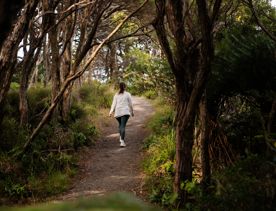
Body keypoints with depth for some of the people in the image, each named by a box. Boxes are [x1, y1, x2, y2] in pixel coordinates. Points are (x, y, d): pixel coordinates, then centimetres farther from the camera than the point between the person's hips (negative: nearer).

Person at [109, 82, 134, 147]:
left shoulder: (116, 95, 11)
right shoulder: (128, 94, 4)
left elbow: (114, 103, 2)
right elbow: (130, 104, 7)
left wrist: (111, 112, -4)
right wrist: (132, 112, 19)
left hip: (118, 112, 3)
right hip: (125, 112, -3)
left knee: (120, 125, 24)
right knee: (123, 126, -11)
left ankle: (121, 138, 23)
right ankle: (122, 141, -22)